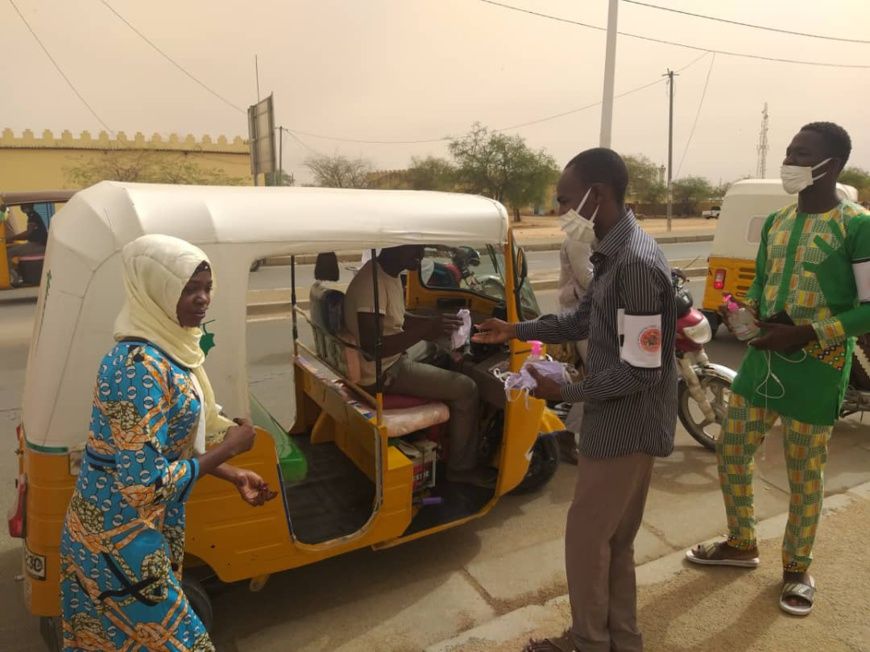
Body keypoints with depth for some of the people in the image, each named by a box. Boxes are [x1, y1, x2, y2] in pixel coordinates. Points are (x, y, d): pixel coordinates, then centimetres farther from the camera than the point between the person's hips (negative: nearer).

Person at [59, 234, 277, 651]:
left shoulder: (164, 349, 1)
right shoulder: (141, 366, -29)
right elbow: (145, 484, -30)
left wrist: (234, 476, 7)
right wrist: (230, 447, -19)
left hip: (132, 535, 9)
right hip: (120, 546, -9)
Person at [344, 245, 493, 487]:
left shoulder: (391, 273, 4)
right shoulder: (372, 283, -26)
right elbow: (371, 346, -32)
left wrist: (434, 323, 2)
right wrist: (425, 330, -33)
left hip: (396, 356, 10)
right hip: (383, 371, -10)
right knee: (465, 388, -10)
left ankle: (448, 434, 27)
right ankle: (461, 467, 7)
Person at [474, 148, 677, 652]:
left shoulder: (636, 263, -26)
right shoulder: (615, 252, 6)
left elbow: (640, 370, -26)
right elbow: (586, 319, 18)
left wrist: (565, 392, -18)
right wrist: (517, 331, 13)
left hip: (627, 426, -10)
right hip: (619, 420, 10)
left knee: (586, 537, 7)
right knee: (613, 541, 21)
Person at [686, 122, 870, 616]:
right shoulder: (775, 222, 8)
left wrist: (805, 334, -22)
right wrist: (746, 313, -1)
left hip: (816, 372, -6)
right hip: (763, 360, 6)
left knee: (805, 478, 10)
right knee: (732, 454, 13)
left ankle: (798, 568, 33)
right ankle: (742, 543, 36)